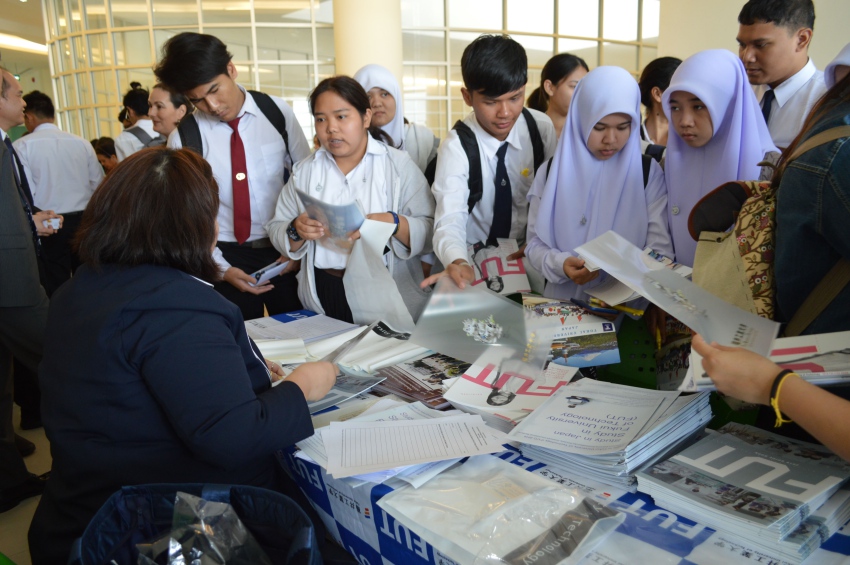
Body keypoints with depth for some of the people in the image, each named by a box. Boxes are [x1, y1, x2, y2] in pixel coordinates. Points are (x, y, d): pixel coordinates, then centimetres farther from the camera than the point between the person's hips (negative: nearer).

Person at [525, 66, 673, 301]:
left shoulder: (649, 172, 4)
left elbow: (660, 248, 1)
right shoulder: (551, 171, 5)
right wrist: (561, 265, -15)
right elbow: (536, 243, 5)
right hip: (564, 301, 1)